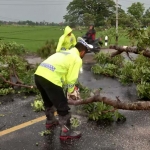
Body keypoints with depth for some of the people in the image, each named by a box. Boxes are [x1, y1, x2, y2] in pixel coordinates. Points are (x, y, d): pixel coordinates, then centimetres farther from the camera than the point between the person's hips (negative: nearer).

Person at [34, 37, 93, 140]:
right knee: (63, 106, 6)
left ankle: (50, 121, 51)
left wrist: (71, 87, 32)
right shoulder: (77, 59, 3)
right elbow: (71, 79, -2)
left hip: (39, 74, 9)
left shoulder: (64, 53, 28)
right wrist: (71, 92, 16)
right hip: (50, 78, -9)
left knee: (49, 101, 31)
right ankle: (66, 132, 17)